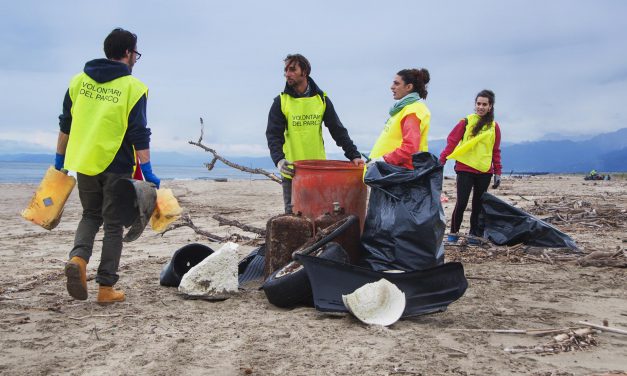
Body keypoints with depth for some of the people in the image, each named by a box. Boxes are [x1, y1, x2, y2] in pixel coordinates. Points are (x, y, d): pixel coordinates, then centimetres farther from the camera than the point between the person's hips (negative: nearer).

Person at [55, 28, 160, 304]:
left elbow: (65, 125, 12)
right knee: (113, 225, 7)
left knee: (91, 215, 22)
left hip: (82, 162, 4)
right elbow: (139, 135, -11)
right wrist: (147, 172, -9)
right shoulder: (133, 88, -7)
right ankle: (106, 288, 9)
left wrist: (59, 160, 20)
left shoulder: (79, 81, 7)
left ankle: (78, 258, -5)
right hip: (116, 166, -4)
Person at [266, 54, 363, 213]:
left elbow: (338, 131, 4)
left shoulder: (322, 99, 4)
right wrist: (279, 159, -24)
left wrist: (354, 155, -6)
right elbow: (273, 134, -7)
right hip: (291, 171, -1)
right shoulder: (281, 101, 0)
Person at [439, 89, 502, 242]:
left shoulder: (494, 126, 8)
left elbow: (496, 151, 12)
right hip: (465, 168, -3)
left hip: (485, 171, 3)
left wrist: (498, 172, 10)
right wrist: (441, 161, -14)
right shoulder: (466, 121, 1)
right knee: (461, 202, -7)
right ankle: (453, 232, 7)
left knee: (478, 204, 7)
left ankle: (474, 233, 16)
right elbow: (452, 141, -4)